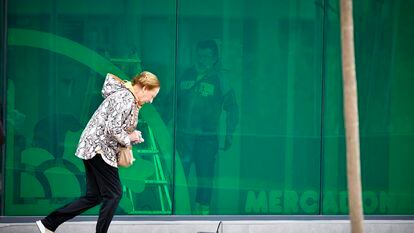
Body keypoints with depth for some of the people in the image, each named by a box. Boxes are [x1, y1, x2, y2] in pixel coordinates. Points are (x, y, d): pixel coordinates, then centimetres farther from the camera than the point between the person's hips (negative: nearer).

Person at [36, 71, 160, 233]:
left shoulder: (123, 94, 16)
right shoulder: (126, 99, -16)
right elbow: (112, 128, -24)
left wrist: (133, 136, 10)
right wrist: (128, 139, -8)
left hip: (92, 149, 10)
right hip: (99, 148, -10)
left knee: (93, 197, 10)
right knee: (114, 194, -4)